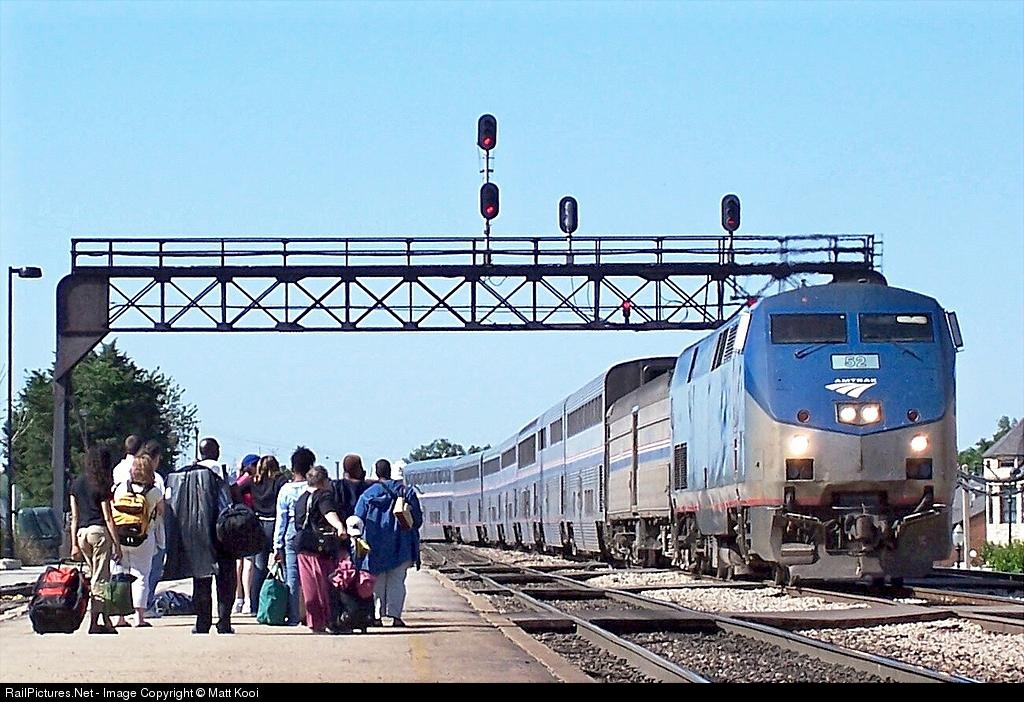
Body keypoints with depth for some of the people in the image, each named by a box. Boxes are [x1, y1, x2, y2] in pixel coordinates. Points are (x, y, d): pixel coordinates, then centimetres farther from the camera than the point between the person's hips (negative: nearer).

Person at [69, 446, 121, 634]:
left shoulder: (76, 484, 10)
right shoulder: (101, 486, -6)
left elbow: (74, 517, 10)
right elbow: (108, 518, -7)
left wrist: (74, 544, 12)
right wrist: (116, 544, -4)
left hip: (82, 532, 6)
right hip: (99, 531, -6)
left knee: (94, 577, 13)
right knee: (100, 578, -2)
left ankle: (106, 621, 13)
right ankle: (94, 622, -3)